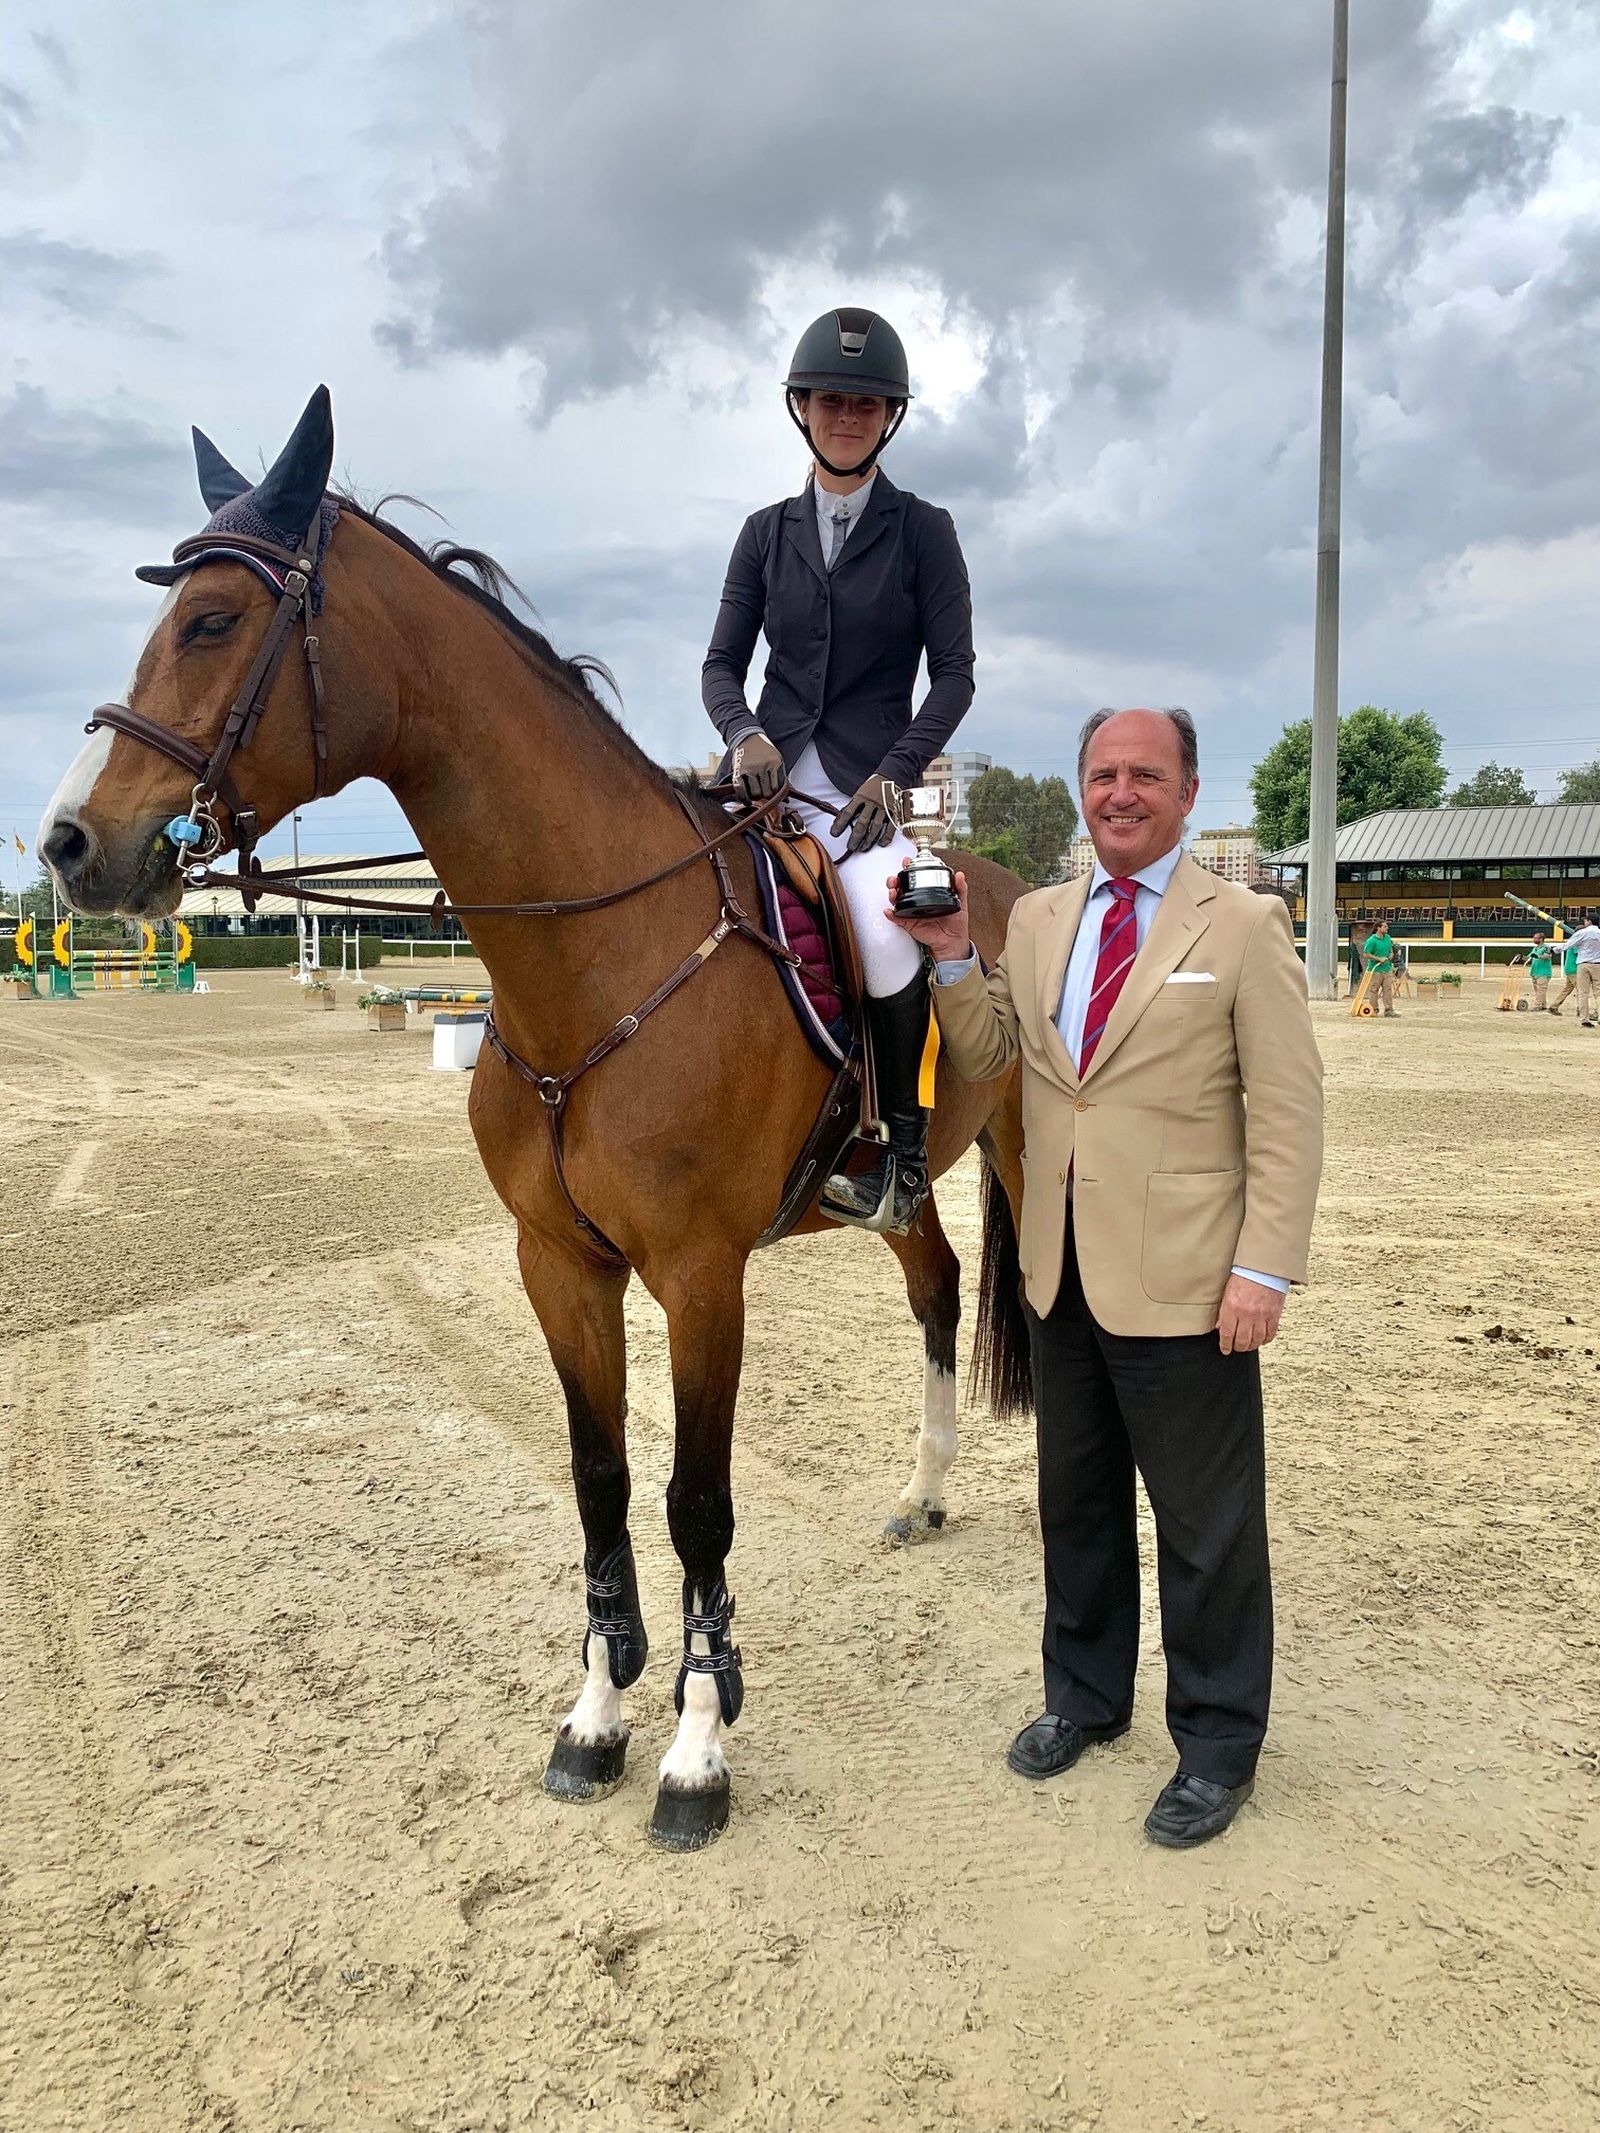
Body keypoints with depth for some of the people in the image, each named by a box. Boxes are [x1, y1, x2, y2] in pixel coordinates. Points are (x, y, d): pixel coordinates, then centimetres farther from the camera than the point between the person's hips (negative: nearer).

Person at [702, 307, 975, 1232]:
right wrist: (744, 735, -10)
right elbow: (723, 662, 12)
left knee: (888, 943, -30)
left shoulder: (923, 531, 6)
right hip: (768, 773, 4)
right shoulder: (767, 532, 15)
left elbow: (955, 675, 2)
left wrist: (894, 776, -12)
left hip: (867, 783, -4)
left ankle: (904, 1152, -10)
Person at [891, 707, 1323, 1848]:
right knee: (1076, 1500, 20)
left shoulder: (1243, 925, -7)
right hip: (1060, 1270, 5)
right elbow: (984, 1059, 11)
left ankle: (1218, 1742, 28)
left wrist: (1266, 1270, -15)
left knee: (1205, 1522, 8)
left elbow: (1289, 1113, -10)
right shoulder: (1037, 918, 8)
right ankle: (1085, 1695, 40)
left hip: (1179, 1278, -5)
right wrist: (951, 954, -4)